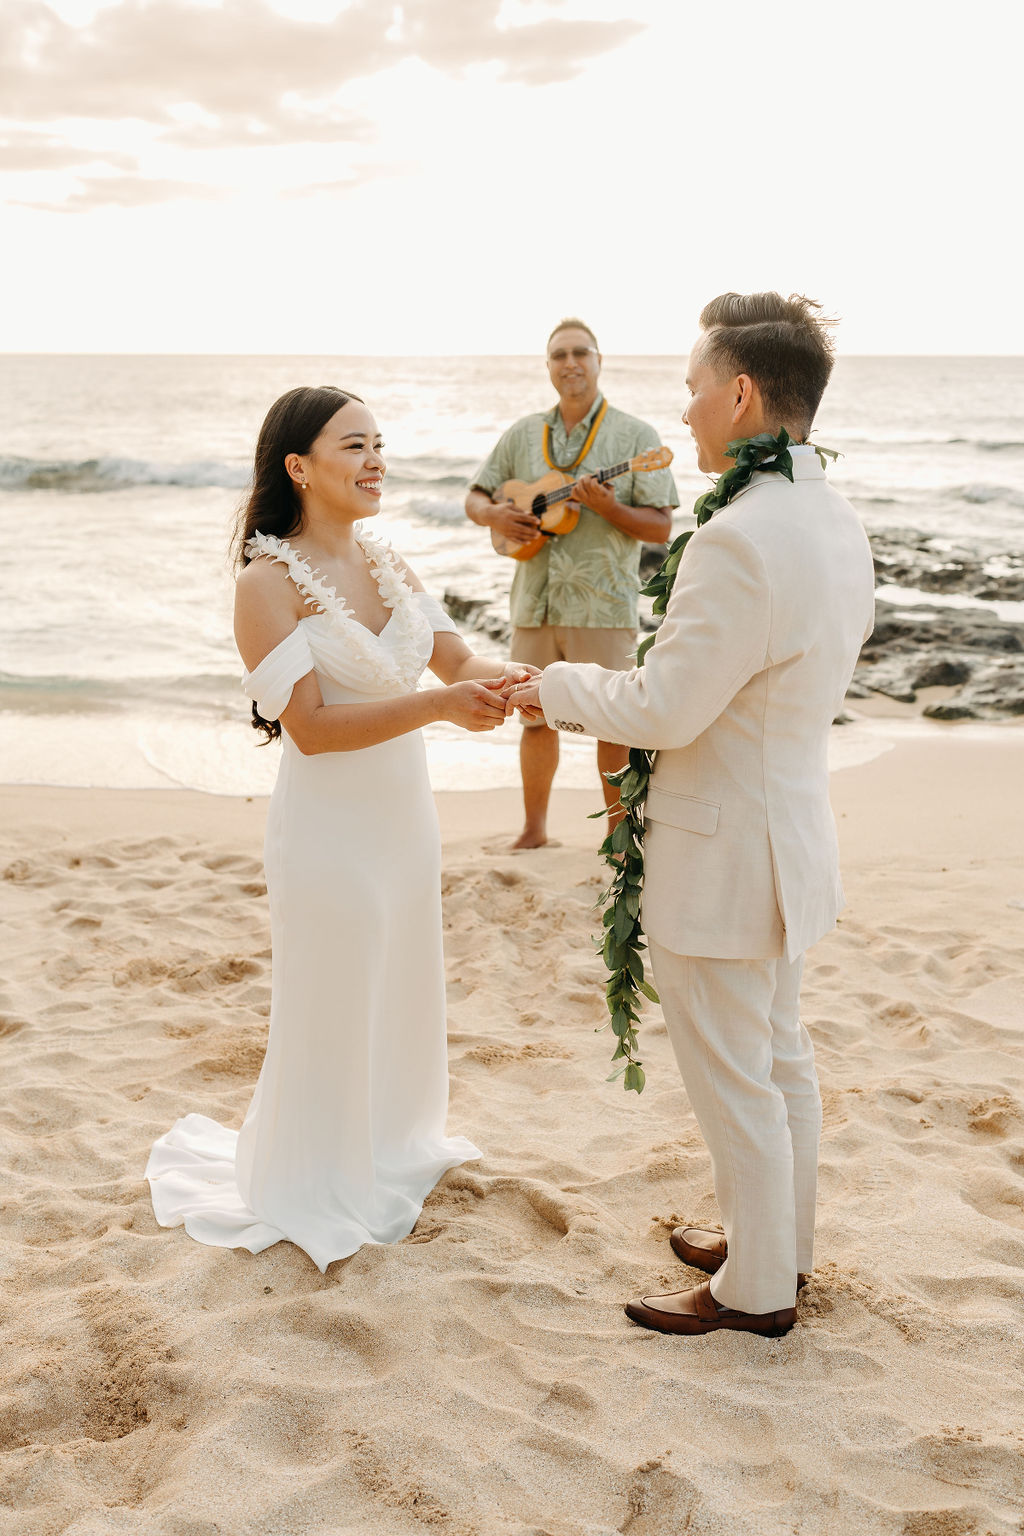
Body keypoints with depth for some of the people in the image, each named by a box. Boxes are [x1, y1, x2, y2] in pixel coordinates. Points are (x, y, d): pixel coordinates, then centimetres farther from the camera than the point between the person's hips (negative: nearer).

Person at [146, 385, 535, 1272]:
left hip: (404, 812, 7)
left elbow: (459, 660, 0)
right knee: (332, 1009, 9)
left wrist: (515, 682, -21)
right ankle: (321, 1190, 31)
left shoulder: (385, 564, 5)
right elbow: (311, 726, -23)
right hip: (330, 824, -7)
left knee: (401, 991, 20)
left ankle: (389, 1149, 43)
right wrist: (439, 705, -32)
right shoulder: (269, 583, -17)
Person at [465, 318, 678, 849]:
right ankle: (534, 830, 26)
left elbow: (661, 527, -6)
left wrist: (607, 507, -22)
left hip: (603, 605, -3)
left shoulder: (635, 436, -1)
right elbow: (475, 498, 15)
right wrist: (495, 515, -8)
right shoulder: (523, 434, 10)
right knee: (535, 720, 11)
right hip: (535, 602, 4)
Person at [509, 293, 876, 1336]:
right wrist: (600, 694, 11)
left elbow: (662, 710, -23)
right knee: (780, 1055, 23)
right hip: (790, 830, 10)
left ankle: (755, 1290, 25)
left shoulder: (739, 541, -28)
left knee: (733, 1081, 7)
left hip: (720, 854, -9)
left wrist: (558, 686, -6)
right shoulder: (834, 523, 3)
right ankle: (780, 1241, 41)